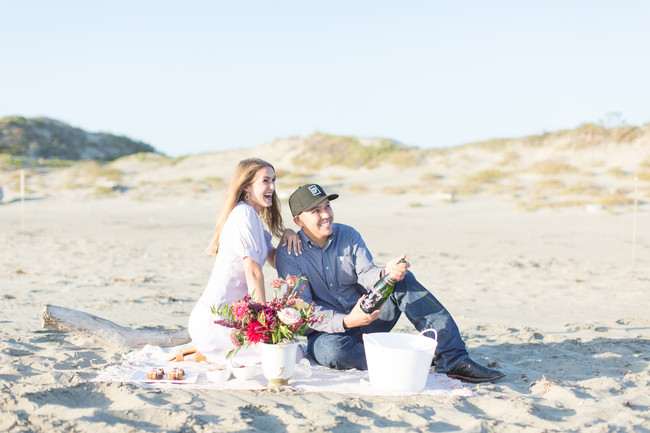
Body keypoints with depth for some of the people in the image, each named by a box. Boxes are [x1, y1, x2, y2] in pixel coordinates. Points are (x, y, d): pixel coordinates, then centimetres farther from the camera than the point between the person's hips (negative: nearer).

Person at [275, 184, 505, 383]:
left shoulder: (348, 235, 3)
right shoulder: (288, 256, -10)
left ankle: (453, 359, -24)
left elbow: (366, 274, -9)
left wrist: (385, 274, -35)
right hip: (328, 331, -4)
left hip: (366, 319, 4)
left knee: (403, 279, -19)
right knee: (332, 351, -40)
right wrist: (346, 321, -33)